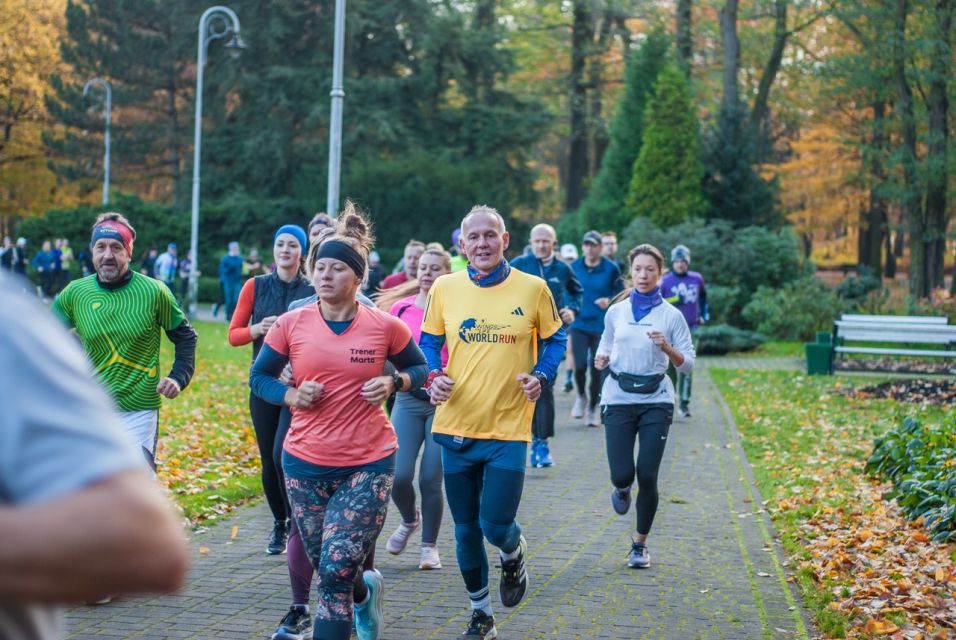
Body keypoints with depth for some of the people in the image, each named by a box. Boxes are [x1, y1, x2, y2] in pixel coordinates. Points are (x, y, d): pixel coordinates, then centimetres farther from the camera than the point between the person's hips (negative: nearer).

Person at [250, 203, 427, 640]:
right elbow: (259, 377, 9)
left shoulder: (385, 326, -5)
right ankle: (365, 595, 51)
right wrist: (291, 395, -11)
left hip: (369, 463, -2)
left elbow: (418, 368, 11)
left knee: (335, 571, -13)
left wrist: (393, 383, -10)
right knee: (328, 567, 16)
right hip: (304, 463, 3)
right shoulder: (290, 325, -3)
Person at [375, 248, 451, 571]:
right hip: (408, 399, 2)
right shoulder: (400, 308, 6)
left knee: (430, 480, -3)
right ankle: (409, 520, 24)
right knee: (399, 475, -9)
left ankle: (429, 545, 17)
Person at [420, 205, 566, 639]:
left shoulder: (532, 288, -3)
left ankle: (514, 555, 31)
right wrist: (433, 376, -7)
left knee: (496, 526, -8)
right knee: (466, 529, 11)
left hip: (508, 428, -2)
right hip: (456, 425, 2)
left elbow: (554, 340, 7)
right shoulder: (444, 288, 1)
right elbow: (429, 341, 11)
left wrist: (541, 376, -10)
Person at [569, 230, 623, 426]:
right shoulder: (574, 267, 5)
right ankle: (581, 397, 17)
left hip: (602, 327, -1)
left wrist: (609, 301, -16)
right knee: (580, 365, -13)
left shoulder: (611, 268, -1)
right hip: (579, 324, 1)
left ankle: (592, 409, 20)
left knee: (597, 369, 3)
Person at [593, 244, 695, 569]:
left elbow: (688, 365, -1)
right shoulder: (616, 312, 6)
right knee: (622, 473, -9)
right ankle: (622, 488, 32)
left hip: (656, 400, -1)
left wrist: (667, 348, -19)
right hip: (619, 399, 1)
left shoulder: (671, 316, 0)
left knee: (647, 477, -6)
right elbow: (606, 346, 21)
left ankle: (640, 543, 14)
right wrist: (601, 359, -2)